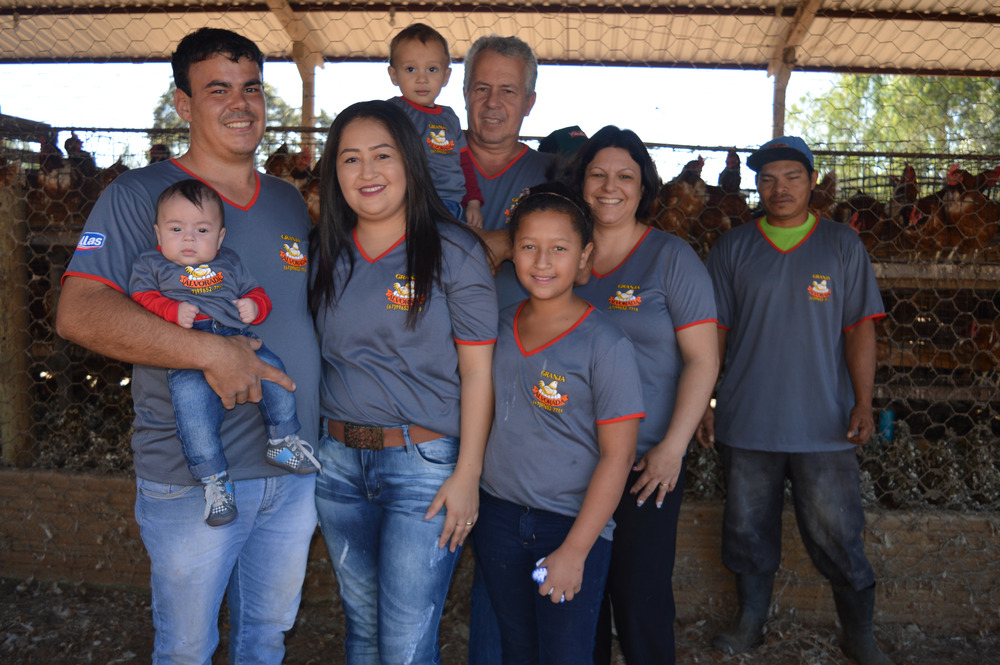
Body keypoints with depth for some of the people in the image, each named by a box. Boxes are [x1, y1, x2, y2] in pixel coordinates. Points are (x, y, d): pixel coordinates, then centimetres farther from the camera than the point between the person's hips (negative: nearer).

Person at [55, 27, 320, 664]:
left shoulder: (291, 201, 9)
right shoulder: (139, 195, -8)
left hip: (295, 471, 5)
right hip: (191, 481, -4)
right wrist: (210, 352, -27)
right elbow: (78, 312, -19)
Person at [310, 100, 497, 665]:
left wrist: (468, 473, -12)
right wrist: (310, 442, 9)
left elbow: (478, 369, -9)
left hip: (425, 465, -5)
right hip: (339, 461, 5)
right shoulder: (327, 254, 7)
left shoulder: (453, 251, -8)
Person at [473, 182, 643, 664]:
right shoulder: (498, 328, 2)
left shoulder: (606, 345, -13)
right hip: (497, 516, 5)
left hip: (574, 525, -4)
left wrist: (574, 549, -15)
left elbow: (617, 455, -14)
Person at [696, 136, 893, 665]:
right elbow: (714, 330, 6)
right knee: (748, 529, 12)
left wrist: (863, 403, -7)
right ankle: (750, 621, 32)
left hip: (824, 423, -1)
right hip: (745, 421, 1)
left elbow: (860, 327, 2)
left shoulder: (842, 245, 4)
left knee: (837, 536, 4)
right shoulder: (733, 248, 5)